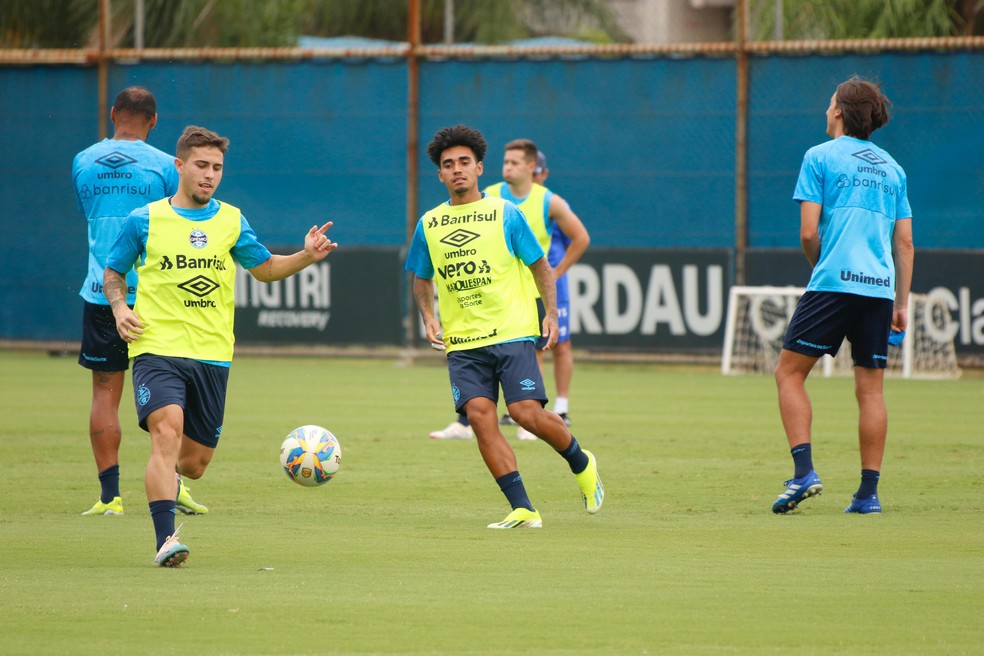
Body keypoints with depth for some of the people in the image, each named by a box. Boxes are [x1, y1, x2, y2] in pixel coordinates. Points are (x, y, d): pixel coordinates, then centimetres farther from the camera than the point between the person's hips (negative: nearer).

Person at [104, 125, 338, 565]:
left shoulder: (231, 221, 10)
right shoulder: (145, 221, 3)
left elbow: (264, 268, 21)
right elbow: (113, 272, 15)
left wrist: (305, 257, 3)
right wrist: (119, 307, -5)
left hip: (212, 355, 3)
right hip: (157, 350, -3)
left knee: (195, 462, 6)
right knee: (167, 430, -27)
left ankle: (166, 475, 44)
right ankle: (165, 539, -29)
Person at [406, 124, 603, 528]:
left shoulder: (505, 214, 2)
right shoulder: (428, 225, 10)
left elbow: (540, 266, 8)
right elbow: (421, 280, 21)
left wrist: (551, 313, -4)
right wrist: (428, 317, 4)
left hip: (511, 332, -3)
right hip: (461, 341, 3)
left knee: (526, 411, -15)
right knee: (479, 415, -14)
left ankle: (582, 465, 16)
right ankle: (523, 510, -12)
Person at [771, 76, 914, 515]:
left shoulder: (820, 157, 2)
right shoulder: (891, 167, 17)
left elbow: (808, 232, -5)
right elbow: (905, 241, 15)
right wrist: (901, 304, 18)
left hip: (834, 282, -5)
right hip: (880, 287, 5)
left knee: (790, 371, 4)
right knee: (870, 386, 6)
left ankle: (804, 471, -11)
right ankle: (869, 491, 4)